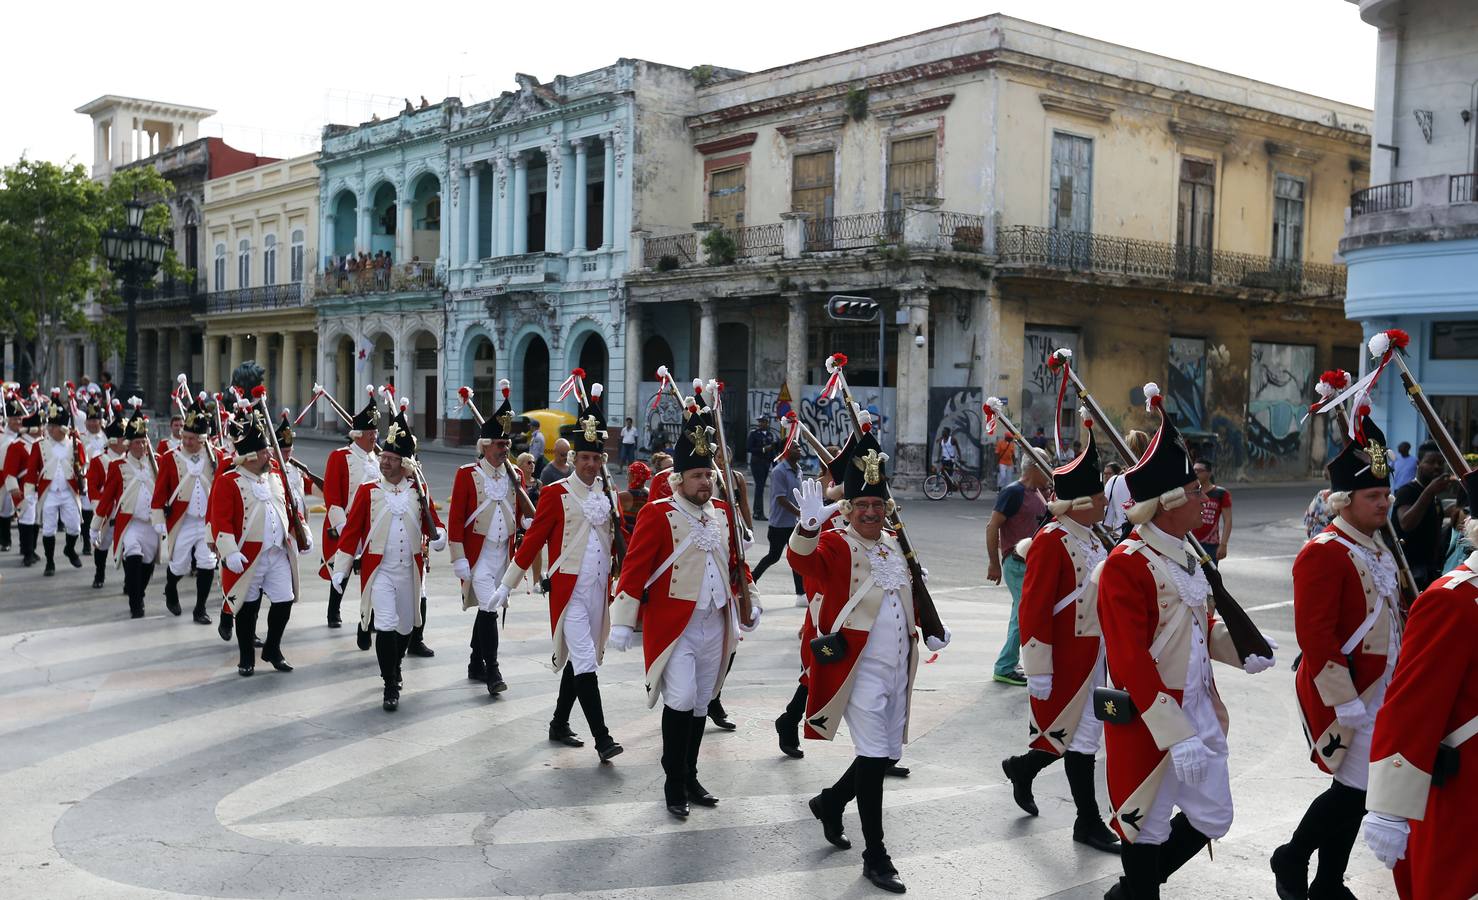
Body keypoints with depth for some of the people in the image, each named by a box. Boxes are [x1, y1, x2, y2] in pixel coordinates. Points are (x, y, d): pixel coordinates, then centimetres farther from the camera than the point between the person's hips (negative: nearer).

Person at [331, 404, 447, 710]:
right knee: (386, 626, -13)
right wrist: (340, 570, -3)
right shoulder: (368, 491, -3)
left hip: (410, 571, 3)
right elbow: (351, 530, -1)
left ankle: (394, 668, 42)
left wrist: (438, 536, -14)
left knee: (405, 626, 15)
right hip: (378, 571, -3)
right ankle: (391, 687, -5)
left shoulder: (419, 490, 3)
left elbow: (432, 522, 11)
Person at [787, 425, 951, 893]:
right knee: (875, 757, -6)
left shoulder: (895, 544, 10)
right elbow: (805, 562, -33)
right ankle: (876, 858, 5)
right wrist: (809, 525, -52)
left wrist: (930, 629, 16)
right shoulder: (835, 545, -11)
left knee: (889, 754, 13)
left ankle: (830, 802, 38)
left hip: (898, 669, 7)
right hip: (859, 670, -7)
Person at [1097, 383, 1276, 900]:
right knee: (1148, 827, 6)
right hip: (1150, 718, -9)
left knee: (1213, 819, 16)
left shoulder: (1184, 555, 8)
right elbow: (1131, 662, -23)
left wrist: (1241, 651, -1)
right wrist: (1175, 737, -25)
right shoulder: (1126, 566, -20)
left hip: (1199, 707, 9)